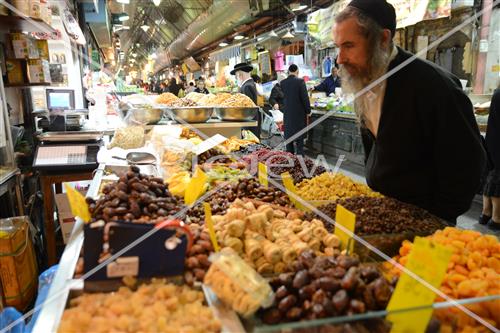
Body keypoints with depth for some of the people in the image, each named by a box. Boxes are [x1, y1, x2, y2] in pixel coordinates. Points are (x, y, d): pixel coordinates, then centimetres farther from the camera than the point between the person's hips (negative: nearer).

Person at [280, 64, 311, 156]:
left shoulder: (283, 83, 0)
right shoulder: (300, 81, -11)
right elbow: (305, 97, -11)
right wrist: (308, 111, -1)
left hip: (287, 114, 4)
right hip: (299, 114, -4)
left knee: (288, 136, 11)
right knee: (299, 138, 2)